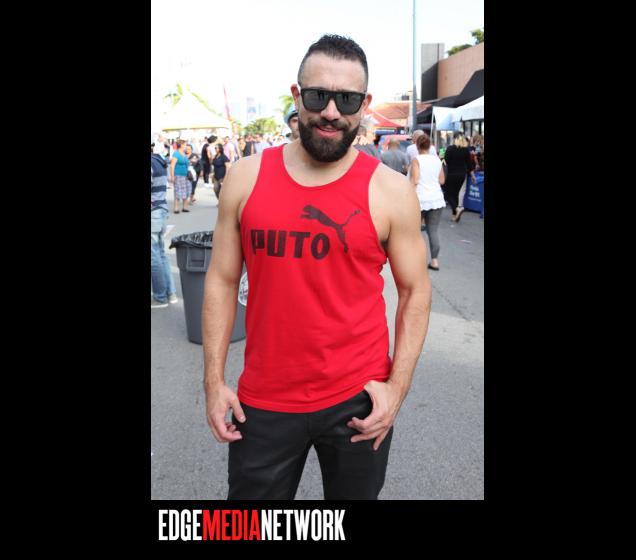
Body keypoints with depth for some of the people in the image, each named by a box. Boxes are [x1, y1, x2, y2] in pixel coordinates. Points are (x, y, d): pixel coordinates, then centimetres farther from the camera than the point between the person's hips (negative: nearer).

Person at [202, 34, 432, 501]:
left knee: (356, 492, 22)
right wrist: (214, 380, 0)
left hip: (358, 399, -1)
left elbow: (415, 290, -1)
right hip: (263, 400, 2)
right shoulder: (246, 177, -3)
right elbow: (223, 280, 2)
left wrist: (397, 385, -7)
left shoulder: (390, 190, -8)